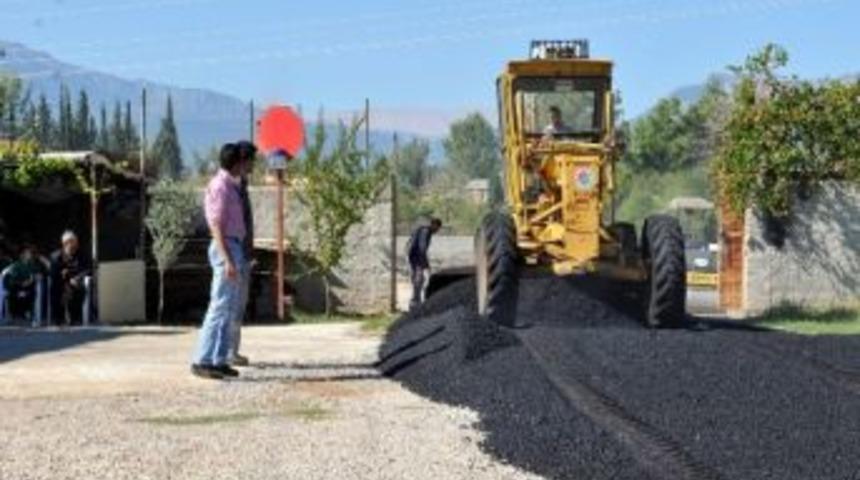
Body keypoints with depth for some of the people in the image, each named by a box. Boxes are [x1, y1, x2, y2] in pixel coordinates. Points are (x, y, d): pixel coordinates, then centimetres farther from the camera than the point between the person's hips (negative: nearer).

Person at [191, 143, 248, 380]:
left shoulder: (230, 185, 18)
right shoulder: (220, 186, -12)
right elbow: (216, 225, -17)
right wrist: (228, 260, -23)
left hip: (234, 248, 10)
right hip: (226, 248, -10)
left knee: (230, 309, 9)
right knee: (220, 307, -11)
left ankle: (219, 360, 12)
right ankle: (202, 361, -11)